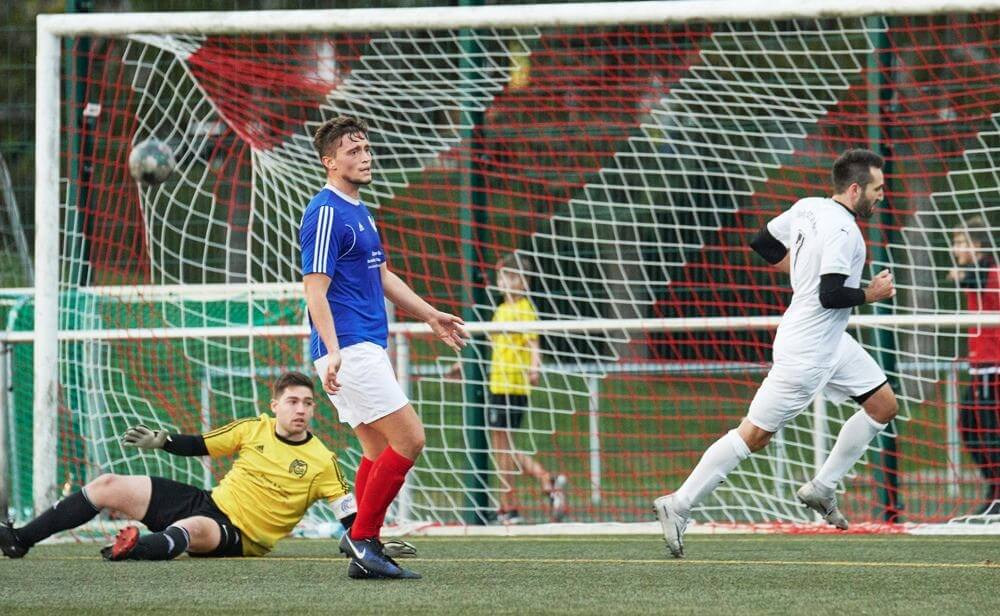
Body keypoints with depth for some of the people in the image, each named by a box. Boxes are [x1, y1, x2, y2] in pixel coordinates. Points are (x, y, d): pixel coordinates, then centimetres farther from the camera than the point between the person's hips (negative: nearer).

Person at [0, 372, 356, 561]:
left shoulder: (321, 462, -7)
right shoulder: (255, 430, 4)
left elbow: (351, 518, -9)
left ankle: (140, 549, -77)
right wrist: (161, 441, -2)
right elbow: (199, 445, 14)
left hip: (236, 537, -6)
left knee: (195, 527, -44)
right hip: (205, 502, 6)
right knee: (108, 487, 1)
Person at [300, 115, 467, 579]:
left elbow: (382, 277, 30)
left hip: (365, 349, 10)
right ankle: (362, 537, -7)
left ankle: (364, 553, 9)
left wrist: (430, 315, 34)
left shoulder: (358, 211, 18)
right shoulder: (325, 213, -13)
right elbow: (315, 289, -19)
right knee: (409, 439, -12)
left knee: (379, 450, 9)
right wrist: (333, 351, -30)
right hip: (350, 350, -10)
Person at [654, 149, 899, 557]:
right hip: (806, 351, -10)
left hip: (831, 341, 10)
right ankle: (679, 505, 1)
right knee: (755, 434, -5)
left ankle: (822, 488, 18)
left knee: (883, 405, 13)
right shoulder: (841, 230, -22)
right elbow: (830, 295, -28)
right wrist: (870, 294, -12)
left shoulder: (809, 208, 5)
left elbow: (762, 244, 13)